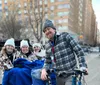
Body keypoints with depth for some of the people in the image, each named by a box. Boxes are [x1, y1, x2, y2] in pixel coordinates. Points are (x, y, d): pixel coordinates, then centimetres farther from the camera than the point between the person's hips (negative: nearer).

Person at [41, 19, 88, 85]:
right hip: (59, 77, 5)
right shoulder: (47, 46, 8)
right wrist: (44, 69, -6)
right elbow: (47, 62, 15)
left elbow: (79, 50, -7)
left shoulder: (65, 36, -6)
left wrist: (83, 66, -16)